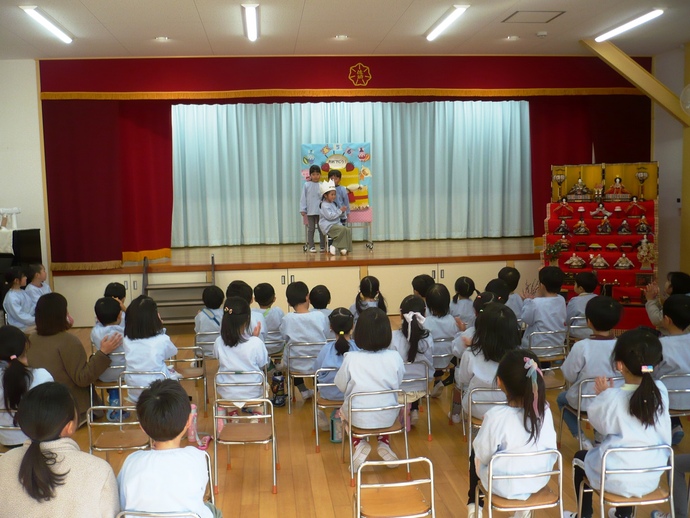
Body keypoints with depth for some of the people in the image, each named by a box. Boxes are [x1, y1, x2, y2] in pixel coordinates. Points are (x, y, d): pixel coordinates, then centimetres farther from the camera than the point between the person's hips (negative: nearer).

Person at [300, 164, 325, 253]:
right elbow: (303, 198, 1)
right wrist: (303, 210, -2)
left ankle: (323, 246, 15)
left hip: (321, 211, 0)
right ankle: (311, 246, 12)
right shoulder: (306, 185, 0)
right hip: (310, 211, 0)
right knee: (311, 229, 6)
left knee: (321, 229, 6)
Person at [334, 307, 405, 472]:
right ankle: (384, 444, 21)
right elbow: (397, 385, 3)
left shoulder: (351, 358, -17)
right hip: (387, 418, 1)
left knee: (343, 409, 32)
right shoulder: (395, 357, -13)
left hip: (359, 419, -1)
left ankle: (359, 444, 13)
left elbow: (341, 386, -4)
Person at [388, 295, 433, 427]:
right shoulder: (427, 338, -13)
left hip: (399, 389, -2)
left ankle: (403, 409, 16)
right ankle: (414, 410, 23)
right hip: (420, 389, 2)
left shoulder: (393, 338, -20)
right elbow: (430, 366, -2)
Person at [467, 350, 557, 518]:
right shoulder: (545, 409, -16)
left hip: (503, 486, -3)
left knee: (474, 455, 25)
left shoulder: (495, 416, -29)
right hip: (538, 481, 4)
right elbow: (551, 449, -3)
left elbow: (482, 457, -17)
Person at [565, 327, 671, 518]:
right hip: (651, 477, 5)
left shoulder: (612, 398, -23)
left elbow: (597, 420, -5)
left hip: (616, 479, -4)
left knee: (580, 458, 26)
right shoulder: (661, 391, -10)